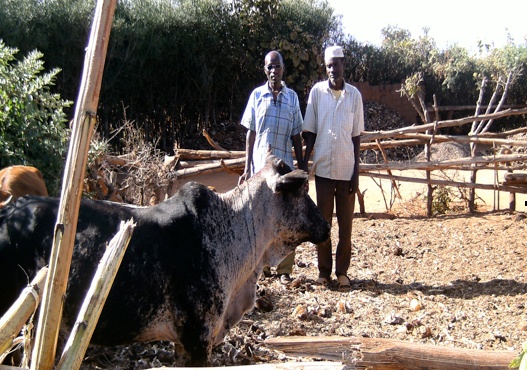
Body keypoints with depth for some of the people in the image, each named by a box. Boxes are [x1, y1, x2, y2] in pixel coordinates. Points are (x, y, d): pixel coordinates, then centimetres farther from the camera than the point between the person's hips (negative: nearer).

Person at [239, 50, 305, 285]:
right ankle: (262, 265, 17)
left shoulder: (292, 97, 7)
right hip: (260, 165, 0)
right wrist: (247, 169, 0)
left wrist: (302, 169, 6)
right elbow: (250, 134, 5)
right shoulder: (257, 95, 5)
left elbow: (296, 136, 9)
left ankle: (284, 269, 8)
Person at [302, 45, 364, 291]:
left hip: (346, 169, 0)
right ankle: (324, 271, 17)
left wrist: (356, 172, 0)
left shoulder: (354, 95, 2)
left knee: (345, 223, 5)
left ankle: (342, 272, 16)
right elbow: (309, 133, 4)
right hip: (323, 168, 0)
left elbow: (357, 136, 4)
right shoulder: (317, 91, 0)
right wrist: (303, 166, -1)